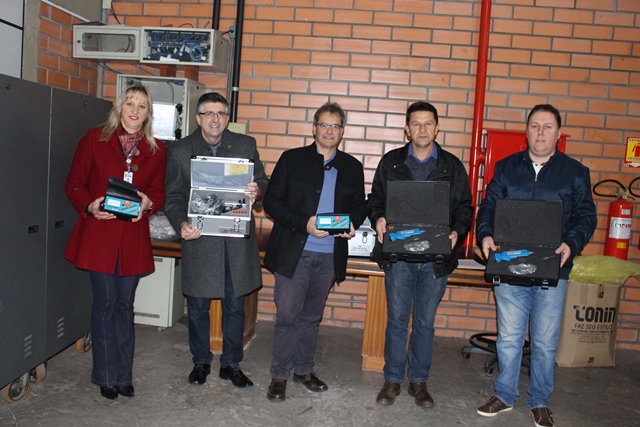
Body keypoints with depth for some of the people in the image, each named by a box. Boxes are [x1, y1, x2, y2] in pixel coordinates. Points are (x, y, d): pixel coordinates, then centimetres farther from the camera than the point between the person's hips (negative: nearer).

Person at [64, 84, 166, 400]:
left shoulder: (156, 150, 6)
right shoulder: (94, 139, 1)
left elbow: (159, 191, 10)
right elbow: (74, 182, 3)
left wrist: (148, 203, -12)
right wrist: (89, 206, -16)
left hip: (133, 238, 2)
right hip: (98, 235, -2)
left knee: (125, 305, 10)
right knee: (104, 303, 4)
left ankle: (123, 375, 22)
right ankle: (107, 376, 19)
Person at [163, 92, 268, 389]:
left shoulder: (246, 145, 4)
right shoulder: (179, 151, 3)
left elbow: (263, 182, 6)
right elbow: (173, 197, 3)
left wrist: (257, 192, -19)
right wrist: (181, 224, -16)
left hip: (237, 242, 1)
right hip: (198, 239, 0)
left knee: (235, 307, 11)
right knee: (197, 307, 12)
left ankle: (231, 364, 28)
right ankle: (201, 362, 33)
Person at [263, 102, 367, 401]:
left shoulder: (352, 167, 9)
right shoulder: (292, 159, 0)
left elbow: (360, 205, 15)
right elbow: (272, 201, -4)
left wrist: (352, 223, -8)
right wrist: (304, 223, -17)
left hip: (330, 255, 3)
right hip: (293, 252, -3)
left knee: (312, 316, 15)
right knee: (287, 315, 0)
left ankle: (303, 369, 30)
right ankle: (279, 375, 16)